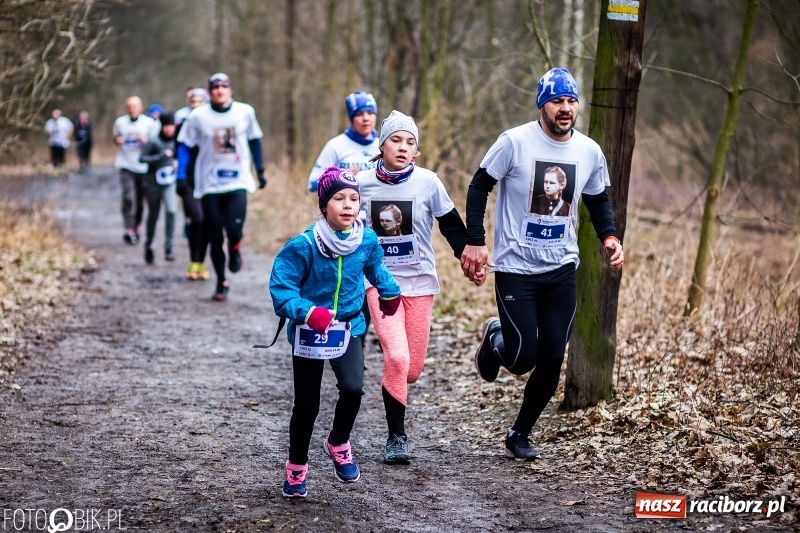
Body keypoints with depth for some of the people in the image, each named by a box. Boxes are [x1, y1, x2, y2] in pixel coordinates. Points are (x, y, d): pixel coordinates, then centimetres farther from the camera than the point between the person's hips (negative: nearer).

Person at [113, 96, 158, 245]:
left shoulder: (148, 123, 2)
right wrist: (117, 140, -3)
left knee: (140, 199, 7)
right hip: (126, 165, -1)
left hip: (143, 166, 1)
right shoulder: (120, 122, 5)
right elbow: (115, 137, 20)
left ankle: (136, 227, 24)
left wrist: (145, 141, -14)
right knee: (128, 197, -13)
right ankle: (129, 230, -13)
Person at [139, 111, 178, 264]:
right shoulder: (154, 141, -12)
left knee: (171, 211, -19)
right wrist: (161, 156, -22)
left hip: (170, 183, 1)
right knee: (153, 215, 10)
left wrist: (178, 162, -5)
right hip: (154, 183, -1)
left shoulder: (176, 141, -1)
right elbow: (142, 158, -14)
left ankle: (169, 248, -13)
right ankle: (148, 246, 32)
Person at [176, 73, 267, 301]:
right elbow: (185, 147, 2)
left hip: (238, 182, 0)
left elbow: (254, 141, 14)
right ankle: (221, 283, 19)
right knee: (215, 237, 4)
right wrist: (181, 177, -4)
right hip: (210, 185, 0)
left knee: (234, 229, -19)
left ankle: (235, 250, 18)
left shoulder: (245, 112, 1)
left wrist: (260, 170, 15)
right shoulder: (198, 116, -3)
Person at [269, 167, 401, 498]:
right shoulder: (303, 246, -21)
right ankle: (296, 468, 29)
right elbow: (281, 288, -21)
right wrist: (307, 312, -35)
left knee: (353, 388, -20)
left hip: (347, 329, 2)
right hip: (308, 332, -2)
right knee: (307, 405, 7)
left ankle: (338, 443, 9)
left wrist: (390, 293, 27)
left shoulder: (367, 240, -8)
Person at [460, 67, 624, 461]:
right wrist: (475, 242, -12)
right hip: (515, 268, -4)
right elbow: (479, 187, -4)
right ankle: (494, 339, 28)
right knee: (523, 358, -9)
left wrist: (609, 237, -2)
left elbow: (598, 200, 17)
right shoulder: (515, 142, -11)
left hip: (561, 270, 4)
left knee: (551, 360, 2)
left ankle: (520, 435, 21)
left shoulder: (589, 152, 3)